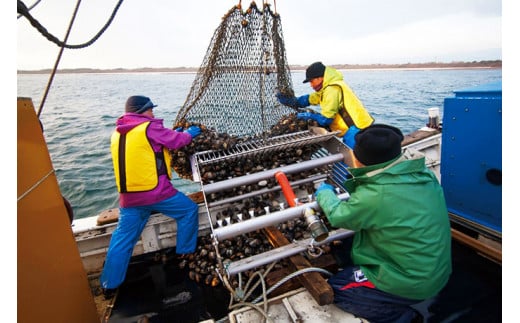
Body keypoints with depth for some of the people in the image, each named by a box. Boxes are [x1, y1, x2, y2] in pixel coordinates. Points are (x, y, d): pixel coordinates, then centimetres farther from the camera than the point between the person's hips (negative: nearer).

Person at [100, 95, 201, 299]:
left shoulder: (118, 133, 15)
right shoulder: (150, 127, -8)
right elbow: (177, 141, 0)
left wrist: (173, 133, 26)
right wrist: (189, 133, 21)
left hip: (128, 197, 7)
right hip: (156, 192, -7)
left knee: (122, 238, 16)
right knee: (189, 210, 13)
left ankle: (109, 285, 24)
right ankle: (185, 252, 24)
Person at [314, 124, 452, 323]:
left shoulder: (375, 195, -32)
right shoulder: (423, 174, -10)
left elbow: (338, 217, -13)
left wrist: (324, 193, 4)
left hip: (412, 285, -8)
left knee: (334, 288, 7)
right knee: (349, 257, 21)